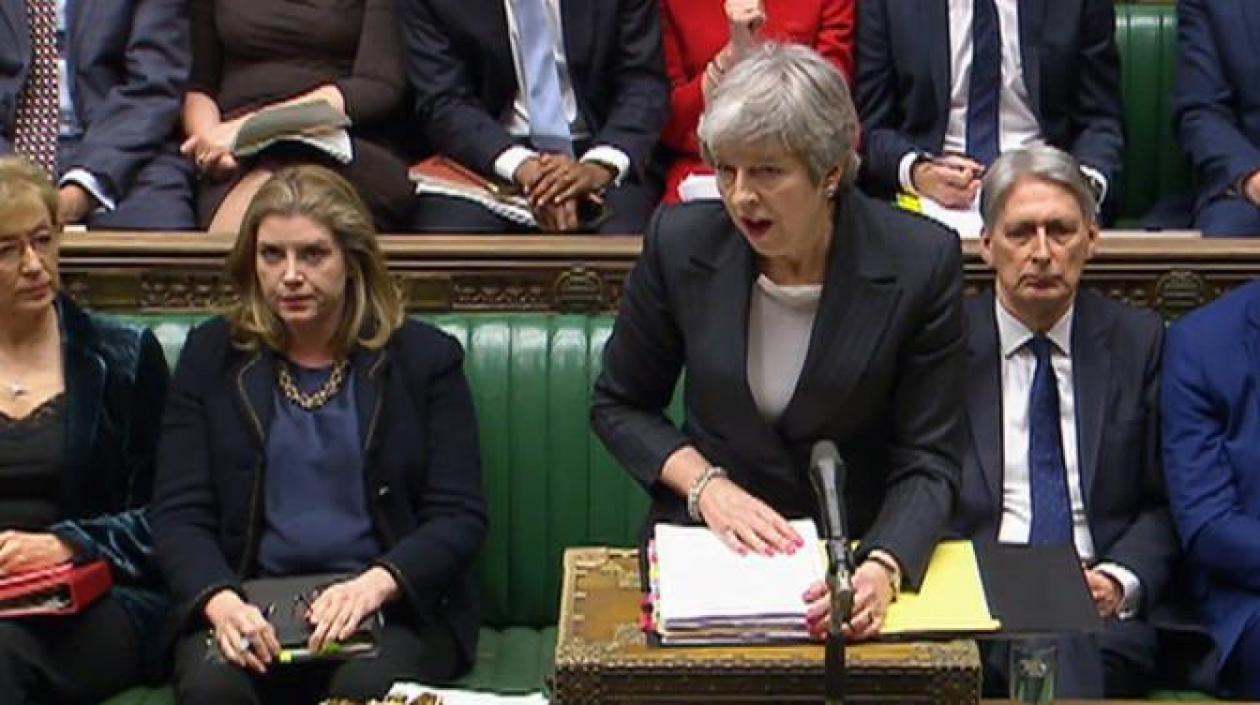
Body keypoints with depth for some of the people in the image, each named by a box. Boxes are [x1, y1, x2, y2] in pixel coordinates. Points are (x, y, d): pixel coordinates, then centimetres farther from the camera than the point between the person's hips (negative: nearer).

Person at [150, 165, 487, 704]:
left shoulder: (425, 357, 7)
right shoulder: (212, 355, 12)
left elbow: (460, 517, 0)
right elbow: (178, 514, 4)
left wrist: (375, 585, -20)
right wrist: (220, 600, -17)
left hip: (395, 603, -1)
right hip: (250, 600, 1)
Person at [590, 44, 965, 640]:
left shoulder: (921, 262, -11)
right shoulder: (680, 241, -6)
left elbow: (927, 463, -7)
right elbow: (618, 405, 8)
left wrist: (882, 571, -26)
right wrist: (704, 485, -9)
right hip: (706, 543, 1)